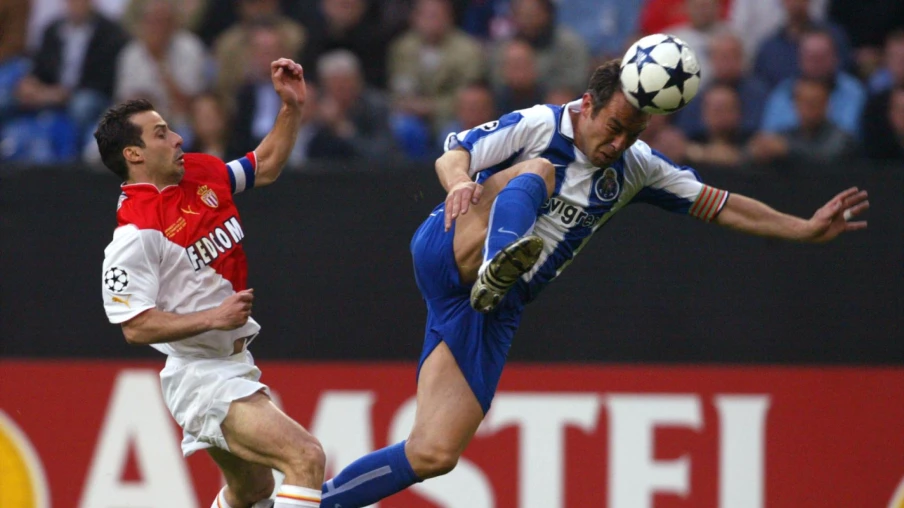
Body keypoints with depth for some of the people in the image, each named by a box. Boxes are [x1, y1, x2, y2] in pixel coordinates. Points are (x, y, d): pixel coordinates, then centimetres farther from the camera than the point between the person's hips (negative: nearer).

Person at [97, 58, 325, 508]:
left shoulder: (201, 173, 5)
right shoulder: (136, 232, -20)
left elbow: (265, 167, 23)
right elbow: (135, 326, -22)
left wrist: (292, 107, 9)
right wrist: (214, 317, -26)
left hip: (235, 368, 10)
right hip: (201, 380, -10)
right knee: (306, 458, -24)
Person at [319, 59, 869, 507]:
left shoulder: (635, 167, 9)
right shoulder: (536, 127, -6)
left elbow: (717, 205, 14)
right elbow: (452, 156, -7)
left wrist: (807, 229, 12)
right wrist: (460, 181, -31)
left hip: (494, 308, 5)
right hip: (449, 255, -5)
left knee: (435, 455, -8)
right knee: (536, 173, -28)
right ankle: (497, 262, -59)